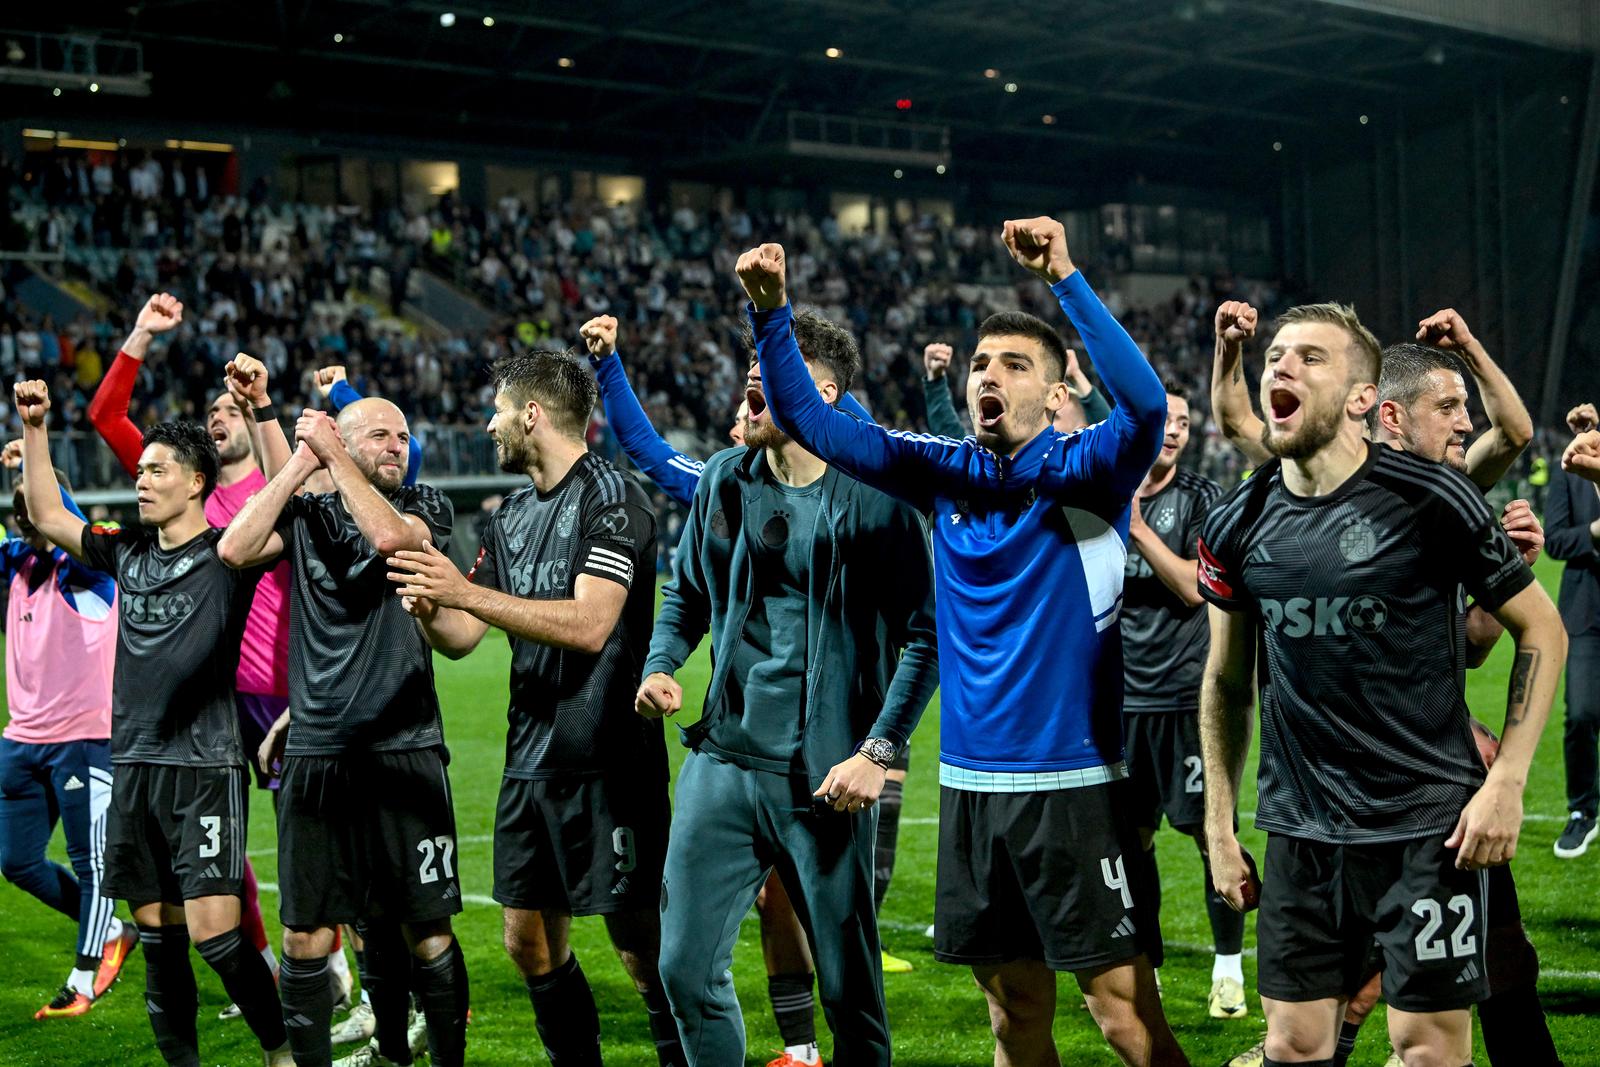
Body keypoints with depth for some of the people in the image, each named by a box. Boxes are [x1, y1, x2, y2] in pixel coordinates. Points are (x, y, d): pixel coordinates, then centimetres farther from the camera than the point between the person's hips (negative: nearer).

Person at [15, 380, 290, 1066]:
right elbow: (47, 516, 20)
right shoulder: (128, 553, 13)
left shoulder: (226, 554, -4)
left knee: (213, 933, -11)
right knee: (157, 934, 9)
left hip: (204, 767, -6)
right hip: (133, 765, 6)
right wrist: (33, 428, 12)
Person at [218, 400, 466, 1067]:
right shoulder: (307, 515, 11)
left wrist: (334, 454, -7)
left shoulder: (427, 506, 5)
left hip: (403, 752, -2)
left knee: (424, 931, -2)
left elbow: (388, 535, -17)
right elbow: (234, 550, -6)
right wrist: (300, 464, -2)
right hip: (313, 754, 3)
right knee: (305, 936, 4)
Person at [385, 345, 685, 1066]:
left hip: (607, 763, -8)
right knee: (530, 941, 10)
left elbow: (589, 624, -22)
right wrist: (429, 606, -7)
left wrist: (466, 591, -23)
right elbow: (459, 638, 15)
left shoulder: (610, 496, -10)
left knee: (642, 944, -5)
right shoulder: (512, 517, 15)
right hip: (530, 761, 8)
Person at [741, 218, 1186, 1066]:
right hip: (970, 782, 5)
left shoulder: (1085, 473, -5)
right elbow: (807, 416, 7)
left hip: (1074, 783, -5)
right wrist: (771, 313, -7)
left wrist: (1064, 280, -33)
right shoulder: (944, 476, 7)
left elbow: (1145, 401, -26)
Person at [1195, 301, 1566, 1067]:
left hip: (1427, 826, -3)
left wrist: (1506, 781, -8)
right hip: (1299, 831, 4)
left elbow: (1540, 629, -2)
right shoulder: (1237, 524, 3)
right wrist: (1219, 826, 10)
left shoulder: (1428, 500, -10)